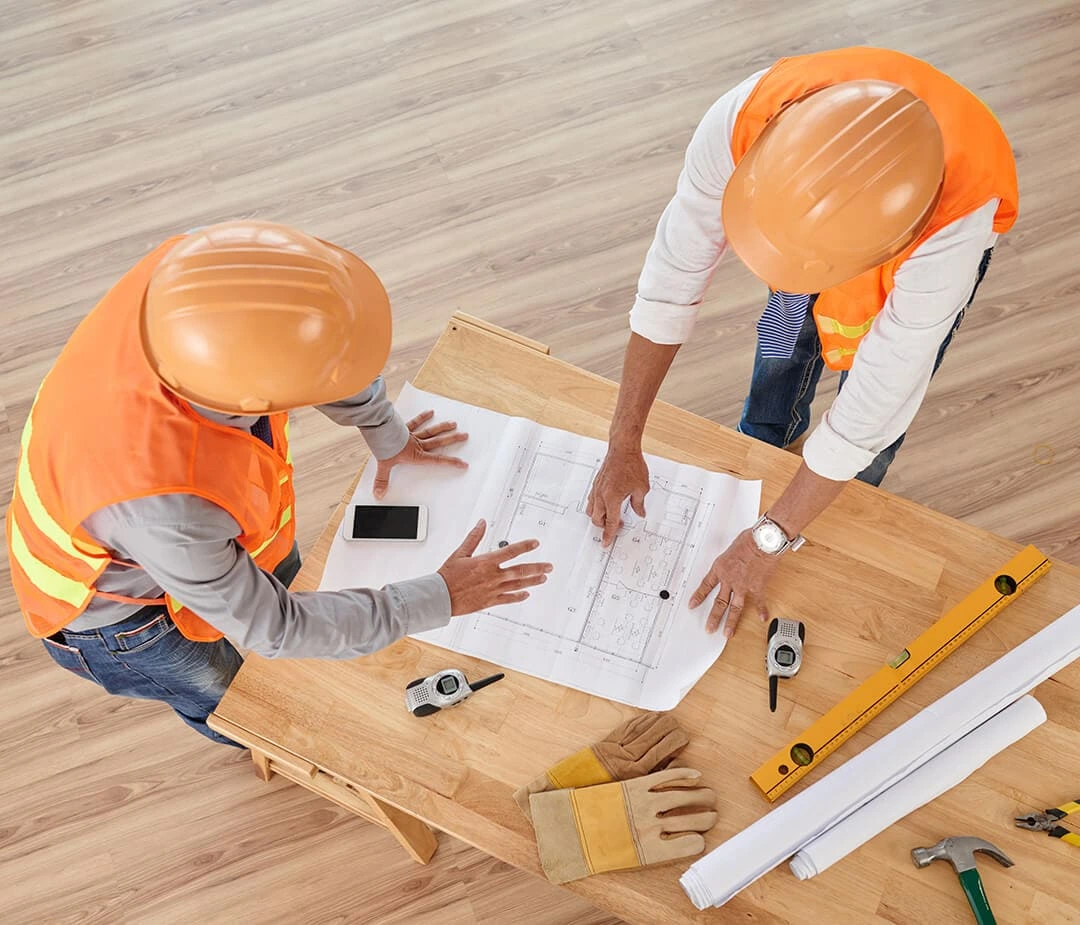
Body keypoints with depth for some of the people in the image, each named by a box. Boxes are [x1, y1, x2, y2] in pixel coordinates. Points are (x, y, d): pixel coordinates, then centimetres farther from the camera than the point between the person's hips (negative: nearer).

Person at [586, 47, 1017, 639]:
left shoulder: (953, 230, -48)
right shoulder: (742, 120, -43)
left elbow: (872, 407, -39)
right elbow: (670, 283, -33)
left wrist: (767, 542, -30)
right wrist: (624, 447, -27)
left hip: (918, 254, -2)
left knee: (880, 403, 8)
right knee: (783, 349, 18)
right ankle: (766, 441, 52)